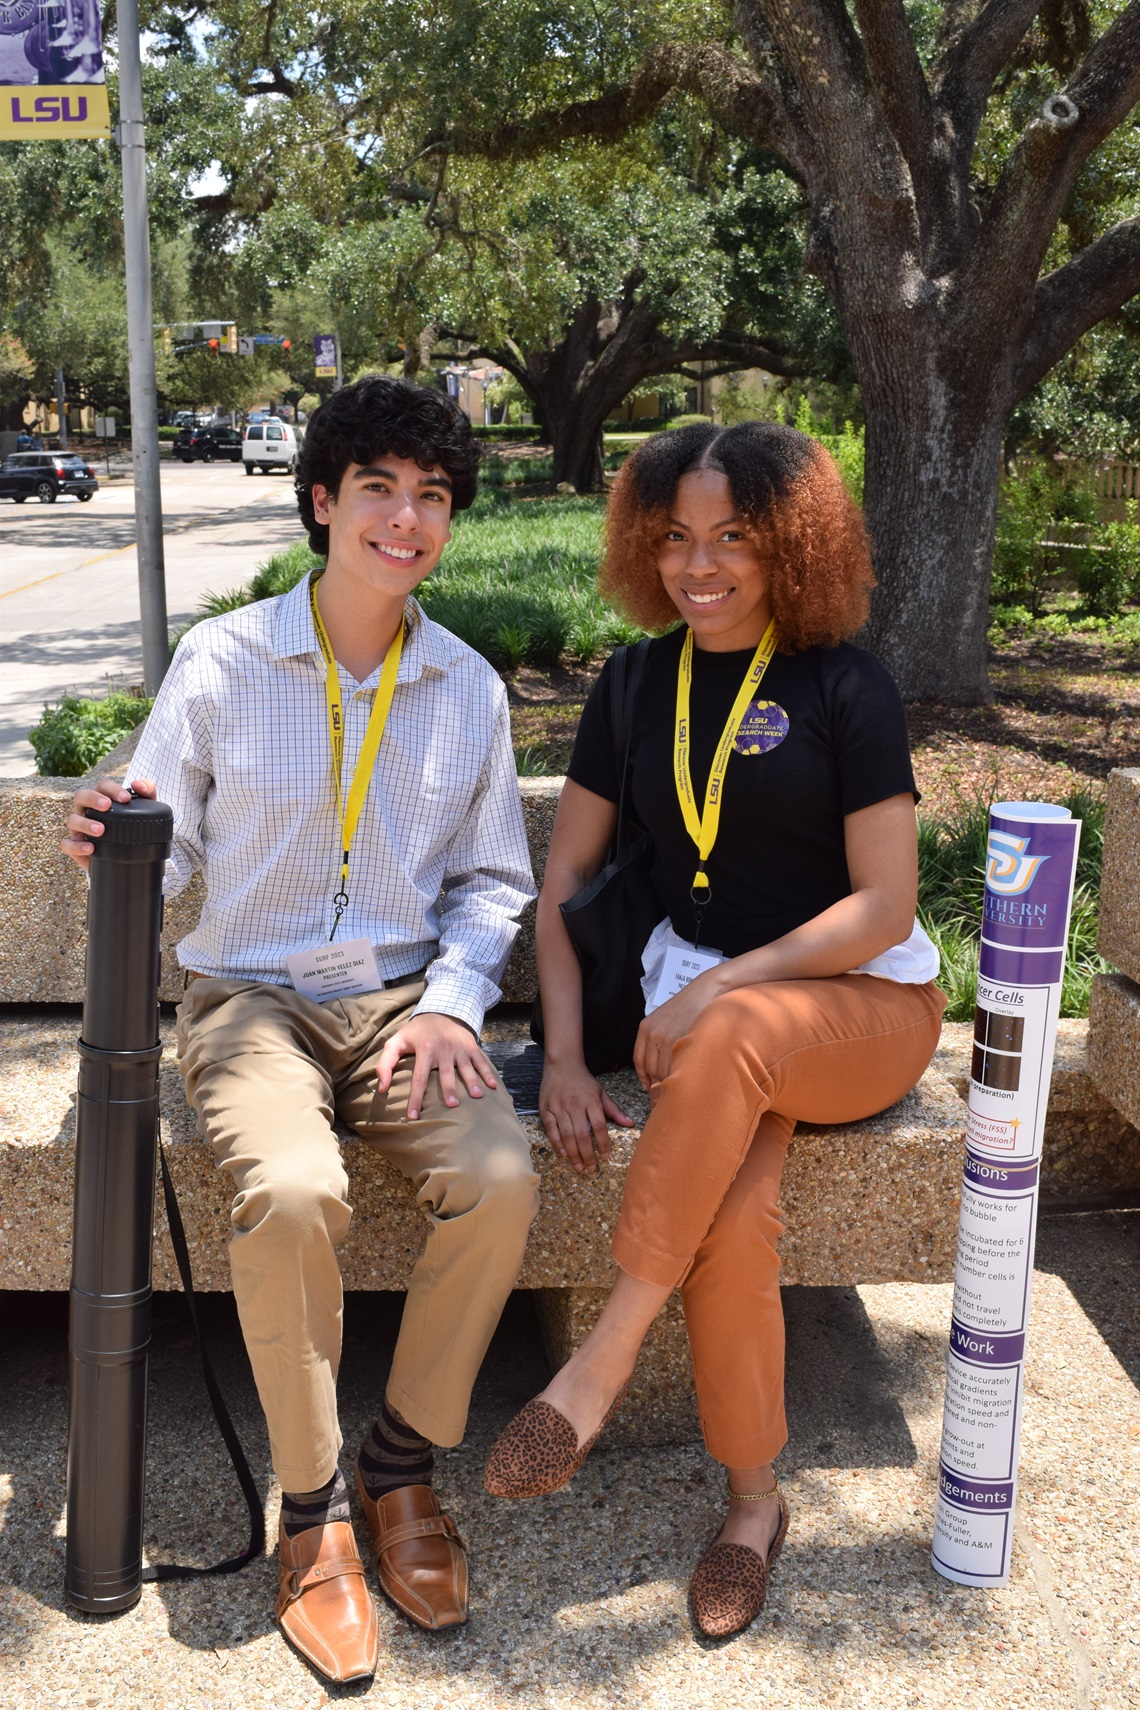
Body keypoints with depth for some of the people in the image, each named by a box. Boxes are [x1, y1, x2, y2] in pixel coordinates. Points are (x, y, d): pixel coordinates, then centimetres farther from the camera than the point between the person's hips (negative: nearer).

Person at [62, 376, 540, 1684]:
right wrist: (113, 843, -22)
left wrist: (450, 1001, -5)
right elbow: (167, 850, 2)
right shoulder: (222, 660, -2)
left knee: (501, 1182, -25)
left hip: (405, 999, 3)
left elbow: (492, 879, 11)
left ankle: (402, 1464, 1)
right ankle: (310, 1506, -6)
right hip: (251, 994, -2)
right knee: (292, 1193, -31)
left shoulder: (467, 687, 6)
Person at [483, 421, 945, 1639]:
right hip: (700, 1004, 3)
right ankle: (754, 1502, -6)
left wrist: (718, 990, -20)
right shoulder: (638, 687, 7)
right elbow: (564, 876, 8)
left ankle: (600, 1365, -28)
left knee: (736, 1038, -38)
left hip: (865, 1003, -2)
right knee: (731, 1215, -27)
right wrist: (564, 1057, -4)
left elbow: (883, 906, -10)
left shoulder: (844, 688, -6)